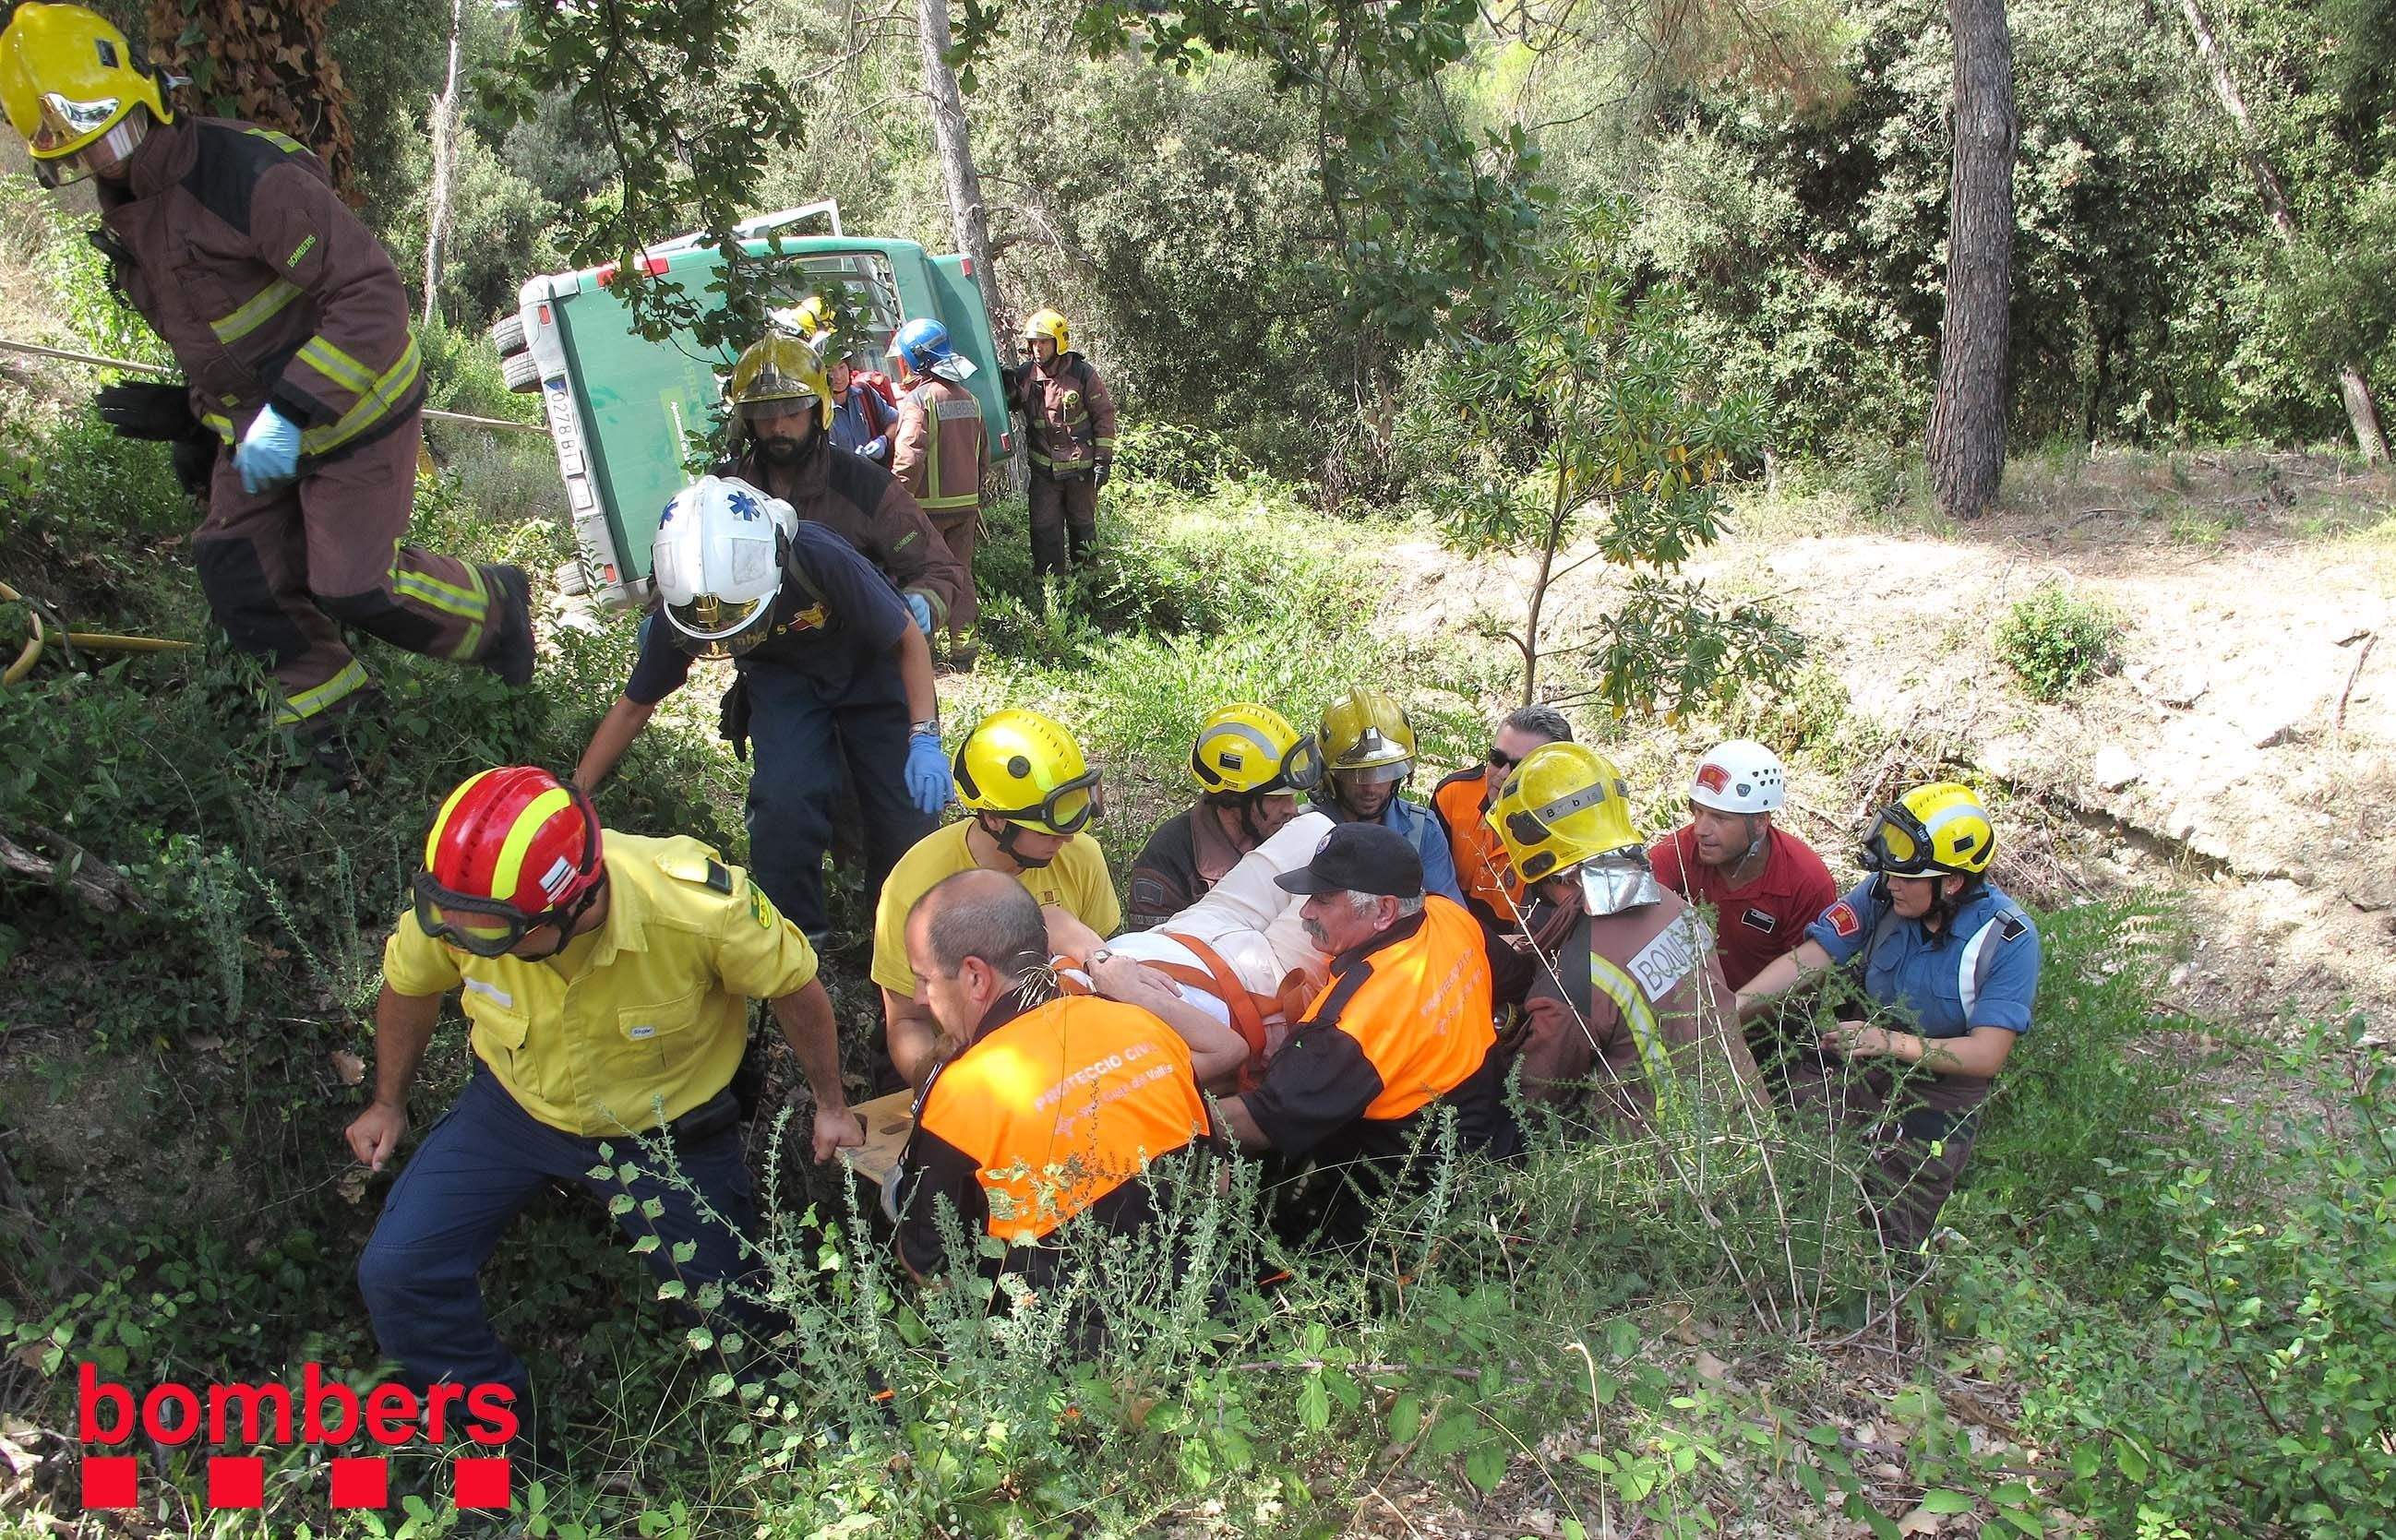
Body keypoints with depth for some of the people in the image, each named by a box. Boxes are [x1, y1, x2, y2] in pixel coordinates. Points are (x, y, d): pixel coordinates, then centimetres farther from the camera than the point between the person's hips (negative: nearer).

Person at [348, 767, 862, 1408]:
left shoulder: (699, 906, -37)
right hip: (515, 1106, 3)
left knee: (730, 1302, 6)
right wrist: (388, 1102, 12)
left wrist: (831, 1106, -2)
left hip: (666, 1130, -2)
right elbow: (409, 986, -2)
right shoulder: (453, 898, -28)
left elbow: (794, 987, -16)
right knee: (394, 1275, -8)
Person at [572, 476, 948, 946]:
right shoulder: (678, 607, -26)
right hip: (783, 678, 1)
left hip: (866, 667, -1)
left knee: (907, 807, -6)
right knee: (783, 800, -24)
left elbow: (909, 640, -22)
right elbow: (634, 705, -10)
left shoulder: (821, 560, -37)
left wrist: (925, 739, -32)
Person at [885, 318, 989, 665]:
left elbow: (908, 460, -23)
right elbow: (983, 455, 16)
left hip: (929, 506, -6)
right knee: (960, 572, 12)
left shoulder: (918, 400, -14)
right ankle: (963, 649, 14)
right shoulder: (968, 398, 9)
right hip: (966, 503, 6)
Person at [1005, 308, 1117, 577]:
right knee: (1044, 529, -1)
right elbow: (1007, 405, 19)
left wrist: (1103, 460, -8)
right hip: (1044, 469, 3)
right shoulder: (1024, 375, 1)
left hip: (1080, 466, -3)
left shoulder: (1082, 374, -9)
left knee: (1082, 525, 11)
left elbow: (1104, 416, -5)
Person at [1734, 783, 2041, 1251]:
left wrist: (1891, 1042, -34)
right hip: (1857, 1065, 2)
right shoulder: (1881, 894, -12)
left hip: (1942, 1090, -2)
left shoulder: (2008, 939, -19)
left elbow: (1987, 1054, -21)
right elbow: (1808, 959, -15)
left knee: (1888, 1240, -1)